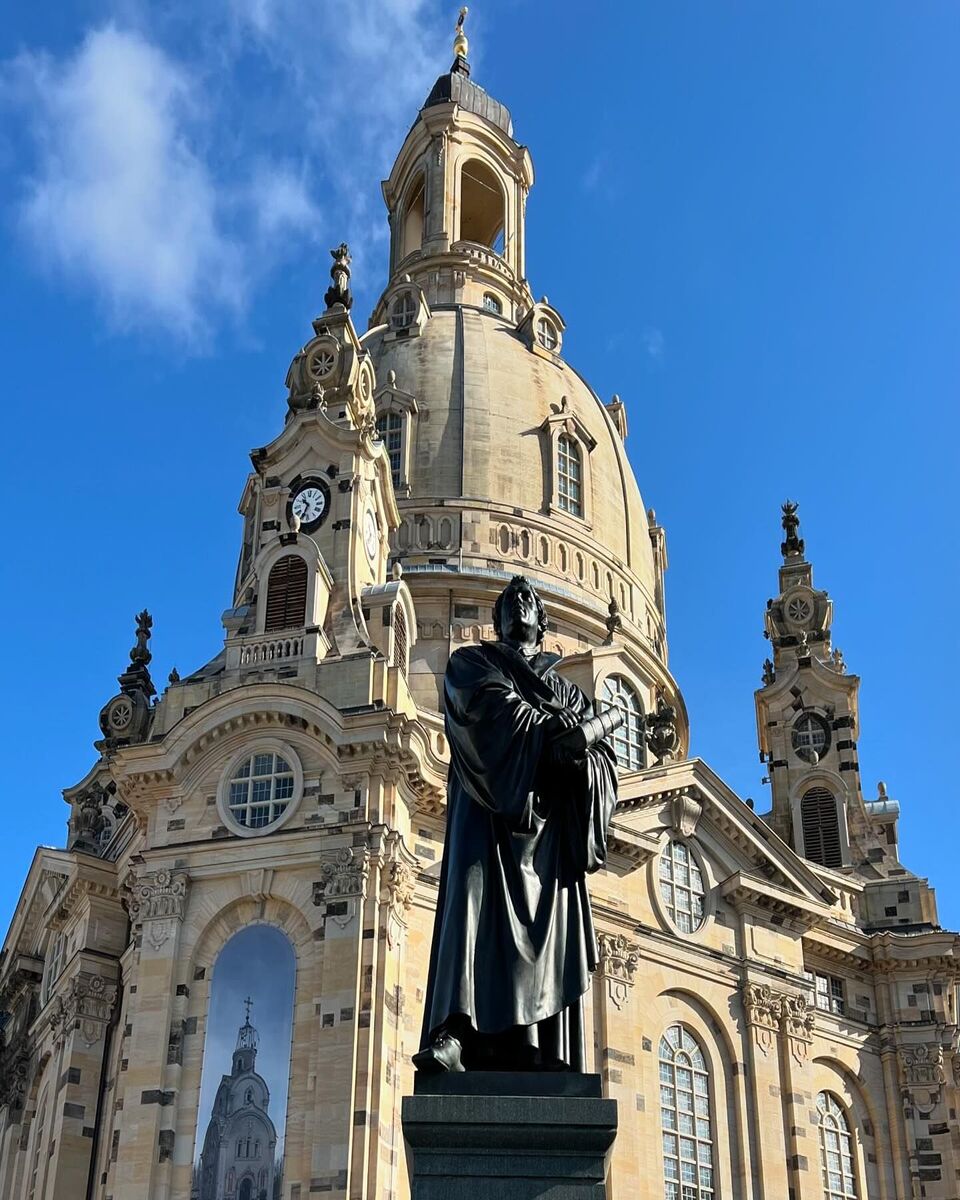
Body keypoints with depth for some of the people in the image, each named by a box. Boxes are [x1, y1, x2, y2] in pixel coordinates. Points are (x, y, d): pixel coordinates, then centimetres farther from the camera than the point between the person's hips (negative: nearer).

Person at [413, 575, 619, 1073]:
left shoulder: (569, 693, 27)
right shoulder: (471, 664, 17)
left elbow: (603, 762, 14)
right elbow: (503, 712, -5)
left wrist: (575, 756, -11)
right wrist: (589, 728, -3)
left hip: (547, 825, 3)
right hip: (487, 812, -3)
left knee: (546, 932, -9)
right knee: (473, 901, -23)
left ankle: (542, 1064, -16)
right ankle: (453, 1033, -36)